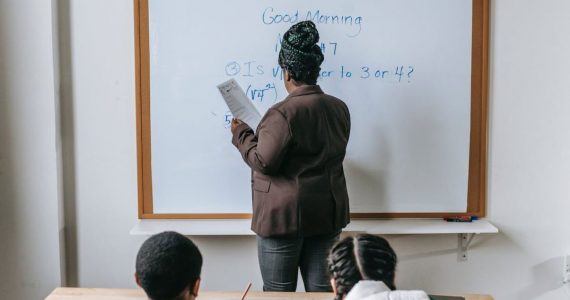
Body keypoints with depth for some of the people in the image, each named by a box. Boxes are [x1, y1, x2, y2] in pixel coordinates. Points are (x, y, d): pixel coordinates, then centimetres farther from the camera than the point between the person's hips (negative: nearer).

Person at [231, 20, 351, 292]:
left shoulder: (283, 113, -19)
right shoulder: (339, 108, 5)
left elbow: (264, 162, -17)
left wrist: (241, 134, -1)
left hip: (286, 216, -6)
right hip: (327, 213, 7)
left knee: (279, 291, 8)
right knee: (322, 288, 12)